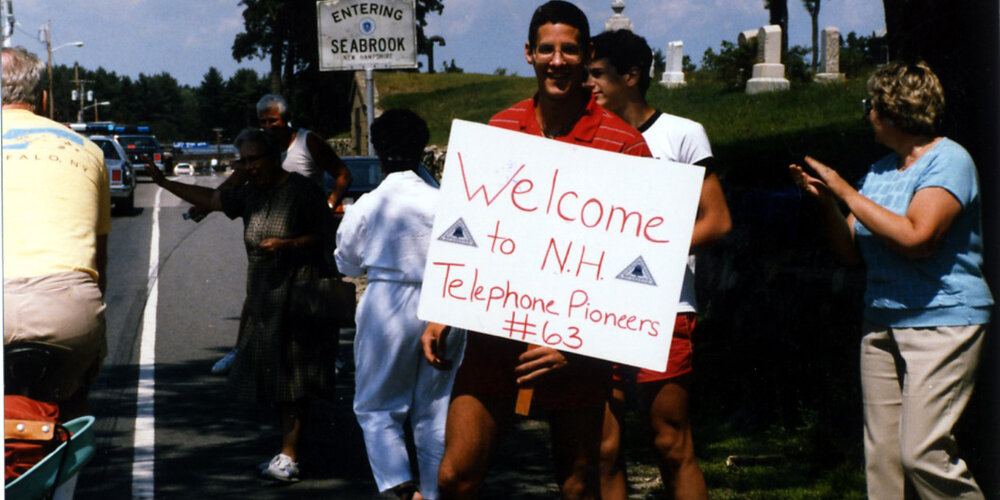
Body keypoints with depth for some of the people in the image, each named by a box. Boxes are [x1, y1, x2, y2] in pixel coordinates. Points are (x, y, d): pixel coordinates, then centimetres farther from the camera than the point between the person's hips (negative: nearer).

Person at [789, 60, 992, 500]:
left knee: (922, 453, -14)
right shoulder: (879, 171, 15)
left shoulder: (948, 161, -9)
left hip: (941, 322, -8)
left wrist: (845, 192, -16)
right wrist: (824, 199, 2)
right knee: (881, 454, 5)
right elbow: (852, 252, 17)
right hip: (882, 323, 8)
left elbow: (915, 238, -24)